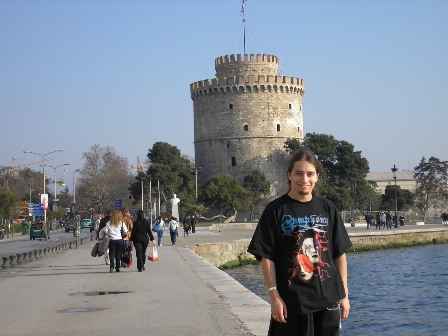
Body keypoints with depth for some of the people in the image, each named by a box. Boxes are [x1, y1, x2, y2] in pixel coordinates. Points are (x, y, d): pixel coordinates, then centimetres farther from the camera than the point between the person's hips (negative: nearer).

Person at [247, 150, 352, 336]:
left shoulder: (327, 208, 6)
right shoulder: (276, 210, -3)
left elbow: (340, 254, 9)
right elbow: (267, 257, -5)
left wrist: (344, 294, 6)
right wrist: (274, 295, -10)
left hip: (328, 300, 3)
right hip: (291, 302, -3)